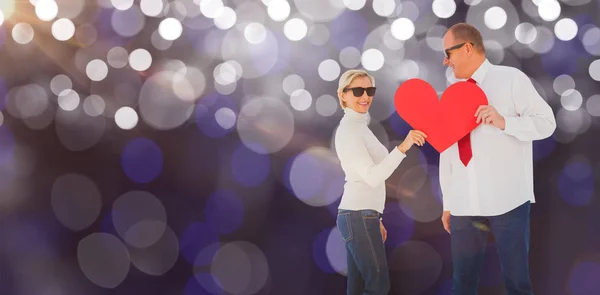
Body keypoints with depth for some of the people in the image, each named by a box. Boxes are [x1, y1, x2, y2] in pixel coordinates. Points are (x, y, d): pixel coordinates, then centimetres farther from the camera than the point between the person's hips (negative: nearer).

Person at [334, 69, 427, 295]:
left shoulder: (358, 127, 18)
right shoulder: (349, 128, -12)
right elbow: (372, 177, -22)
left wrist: (375, 219, 22)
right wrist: (403, 147, -33)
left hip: (359, 215, 9)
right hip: (359, 216, -9)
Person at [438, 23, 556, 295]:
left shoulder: (511, 79, 0)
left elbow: (546, 122, -6)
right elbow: (447, 151, 16)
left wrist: (504, 122, -22)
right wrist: (447, 203, 14)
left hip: (507, 200, -5)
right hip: (464, 204, 5)